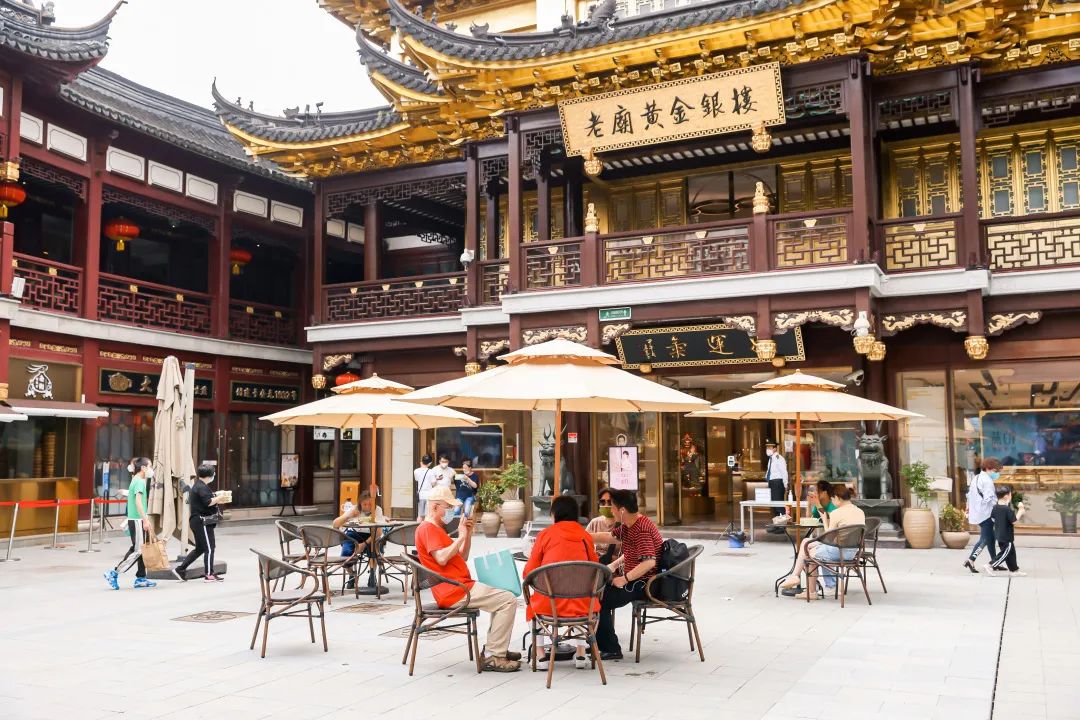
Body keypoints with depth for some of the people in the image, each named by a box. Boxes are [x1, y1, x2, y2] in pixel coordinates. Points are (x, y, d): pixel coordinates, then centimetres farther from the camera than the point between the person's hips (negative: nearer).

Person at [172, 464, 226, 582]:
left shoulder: (197, 486, 17)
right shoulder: (202, 487, -16)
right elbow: (208, 502, -25)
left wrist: (216, 500, 12)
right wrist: (220, 498, -12)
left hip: (197, 521, 10)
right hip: (202, 522, -10)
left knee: (200, 548, 16)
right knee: (209, 548, -3)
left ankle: (180, 569, 17)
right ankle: (209, 575, 3)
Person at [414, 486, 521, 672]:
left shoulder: (437, 529, 24)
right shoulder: (427, 528, -9)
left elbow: (462, 557, 22)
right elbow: (441, 558, -24)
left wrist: (468, 534, 10)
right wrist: (461, 536, -15)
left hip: (461, 585, 11)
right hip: (454, 591, -11)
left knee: (502, 595, 23)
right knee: (508, 600, -16)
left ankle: (496, 648, 18)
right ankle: (493, 658, -15)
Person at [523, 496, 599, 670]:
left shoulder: (545, 534, 0)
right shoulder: (586, 535, 5)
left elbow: (528, 574, 3)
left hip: (549, 604, -2)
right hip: (581, 604, 2)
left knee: (533, 605, 31)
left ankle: (540, 656, 21)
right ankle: (581, 653, 26)